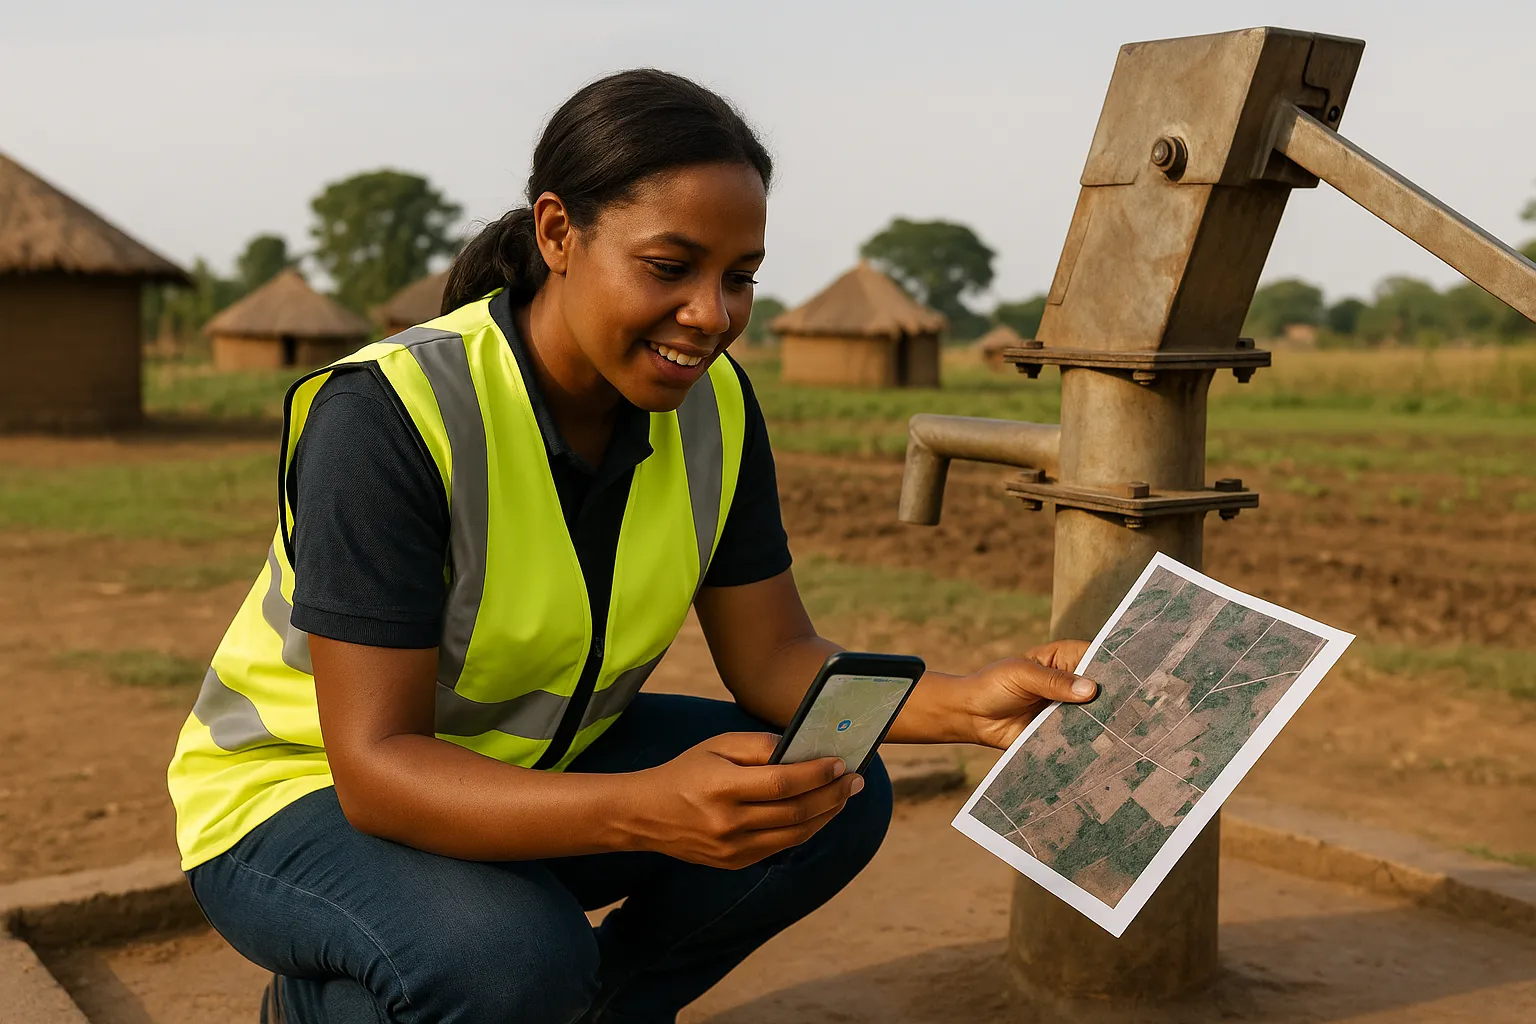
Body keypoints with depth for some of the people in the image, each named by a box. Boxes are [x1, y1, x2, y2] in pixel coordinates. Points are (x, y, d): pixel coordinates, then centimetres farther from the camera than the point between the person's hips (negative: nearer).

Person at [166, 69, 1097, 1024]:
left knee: (839, 797, -11)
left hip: (534, 767, 6)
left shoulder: (712, 403, -10)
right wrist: (647, 809, -48)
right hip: (303, 792, -5)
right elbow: (376, 767, -32)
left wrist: (969, 703, -26)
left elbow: (773, 658, -7)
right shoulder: (389, 415, -30)